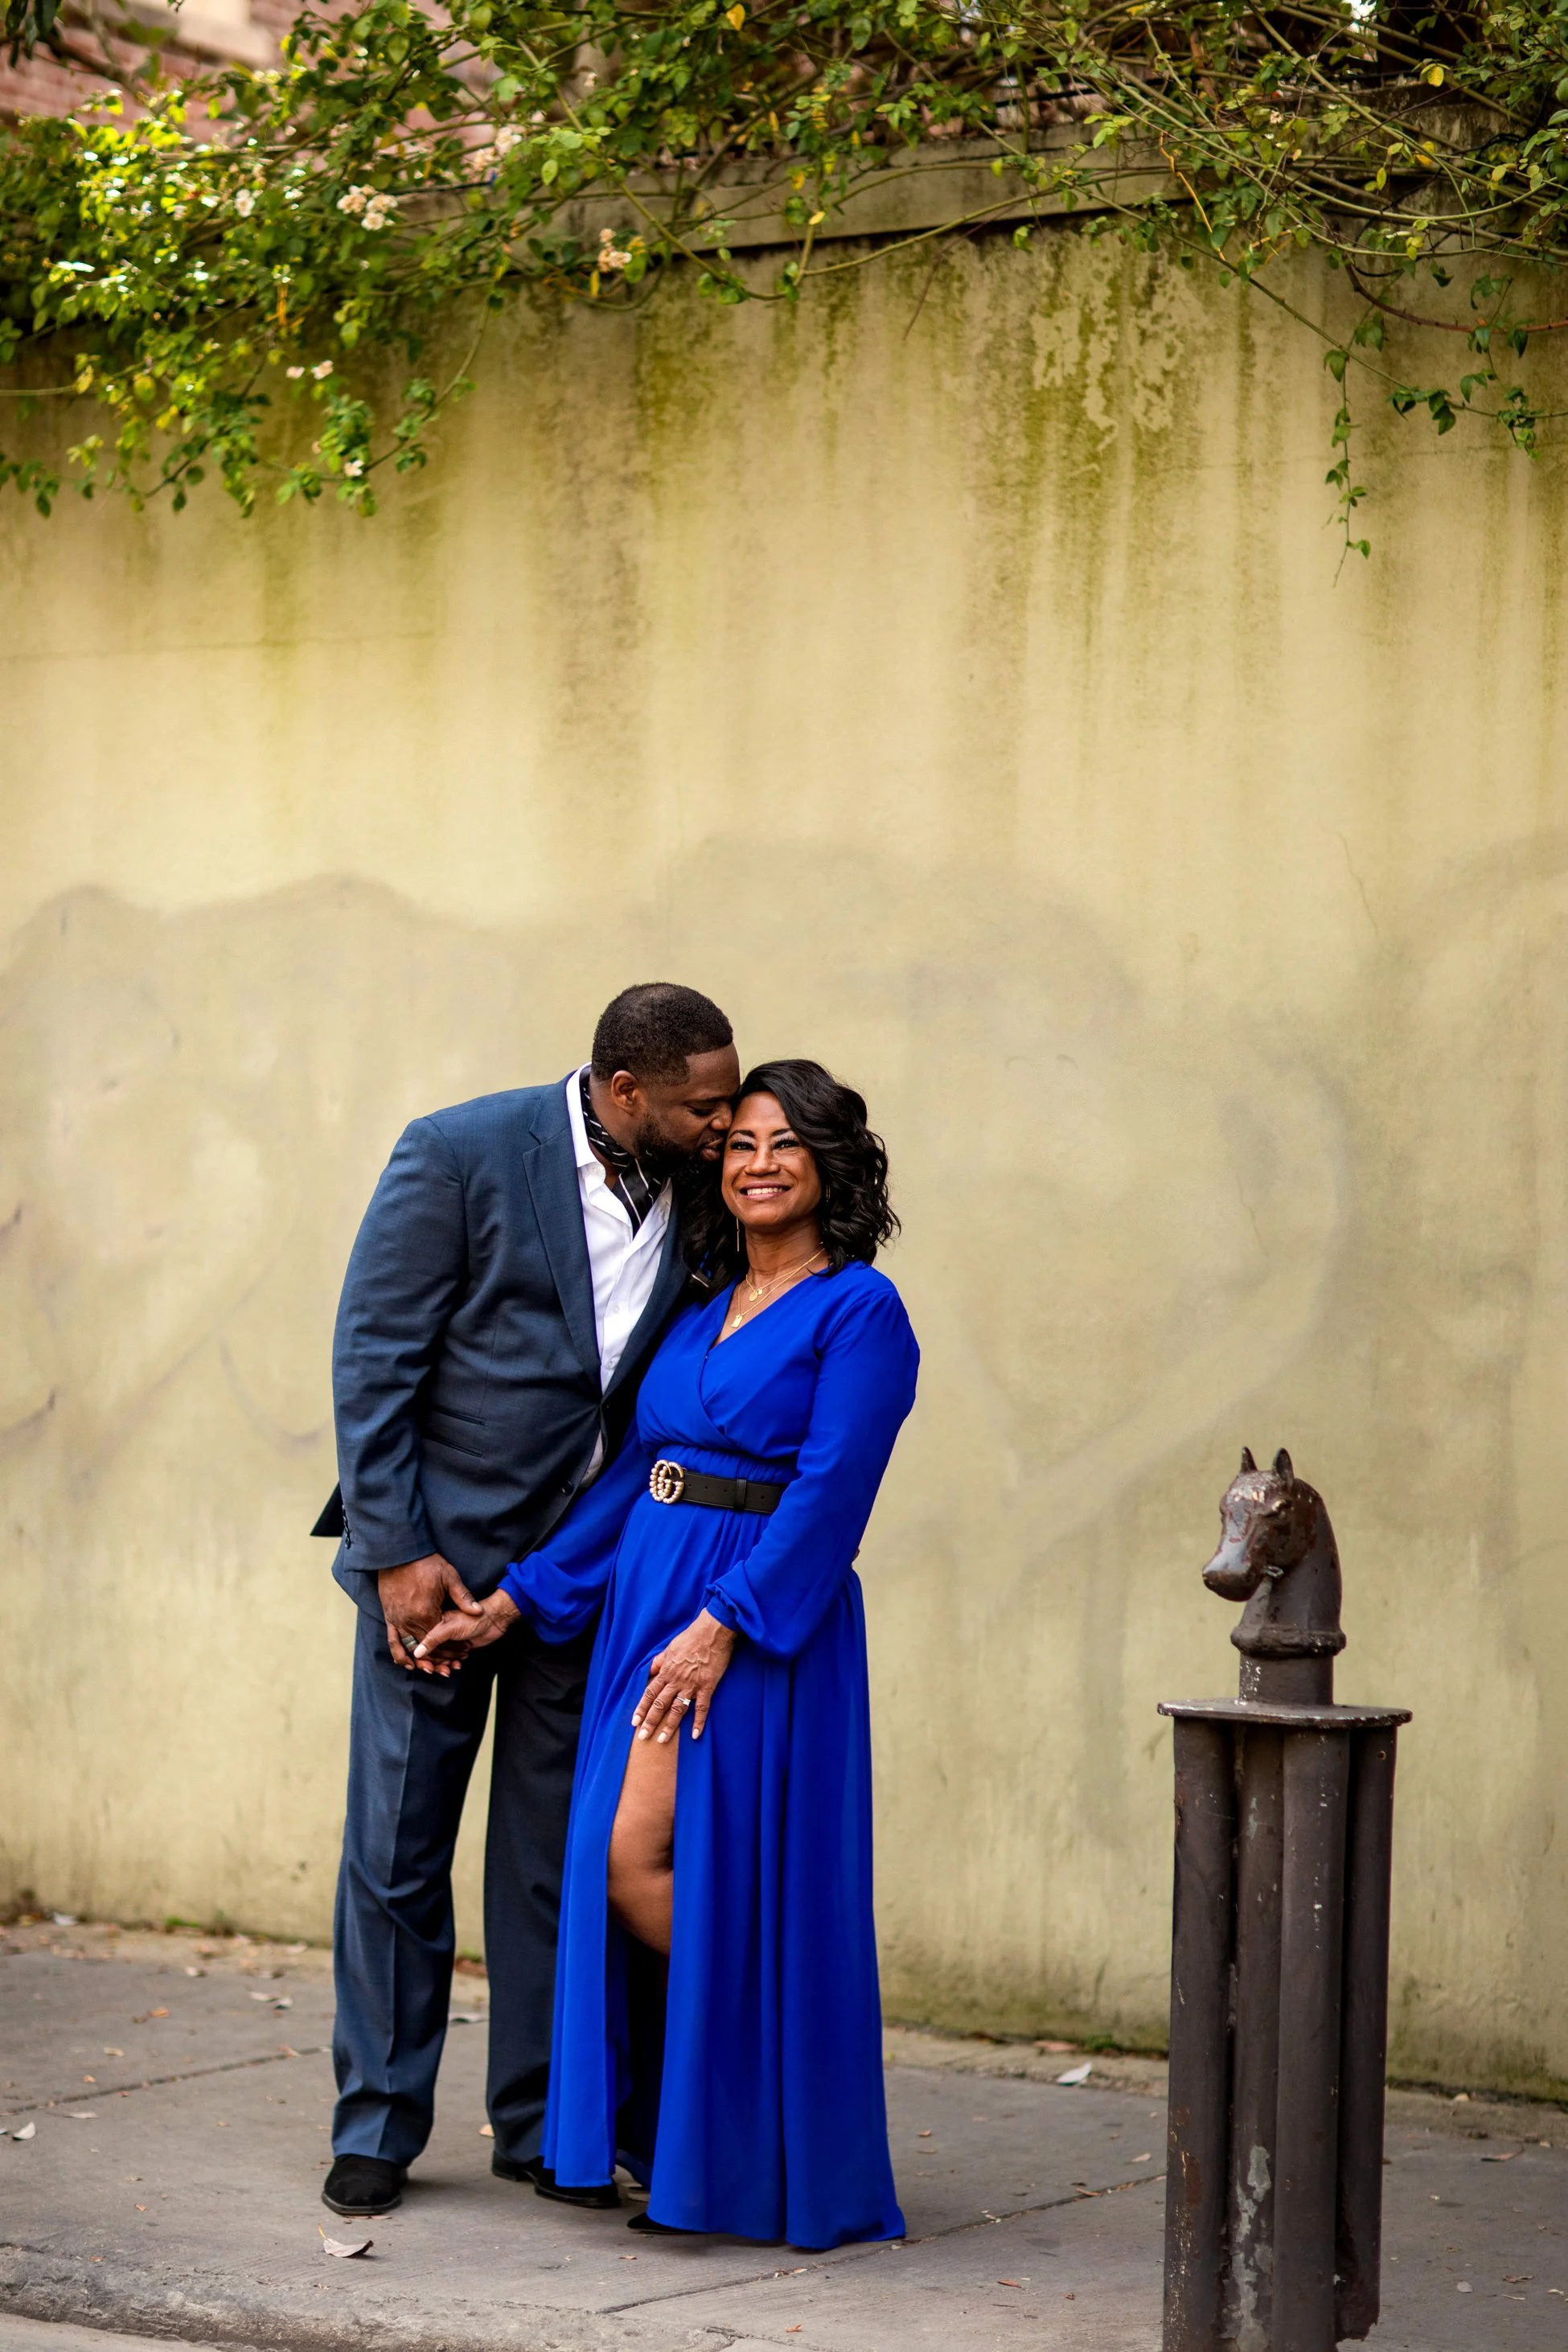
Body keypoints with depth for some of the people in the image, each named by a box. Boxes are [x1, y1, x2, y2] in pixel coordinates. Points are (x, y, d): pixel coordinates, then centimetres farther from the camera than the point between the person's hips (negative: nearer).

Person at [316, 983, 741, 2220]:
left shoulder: (694, 1192, 0)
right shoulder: (463, 1154, -13)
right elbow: (371, 1357, -10)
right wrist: (397, 1551, -14)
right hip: (440, 1551, -4)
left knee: (559, 1852, 7)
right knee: (397, 1847, 3)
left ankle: (544, 2124, 18)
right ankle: (378, 2125, 15)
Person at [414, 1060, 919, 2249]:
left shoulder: (859, 1310, -6)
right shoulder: (702, 1316, 17)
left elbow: (828, 1492, -14)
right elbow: (630, 1477, 17)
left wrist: (723, 1625, -22)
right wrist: (513, 1601, 12)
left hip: (763, 1621, -8)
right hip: (646, 1605, 8)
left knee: (642, 1854, -15)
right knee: (618, 1865, 4)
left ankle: (764, 2164, 1)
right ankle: (680, 2148, 15)